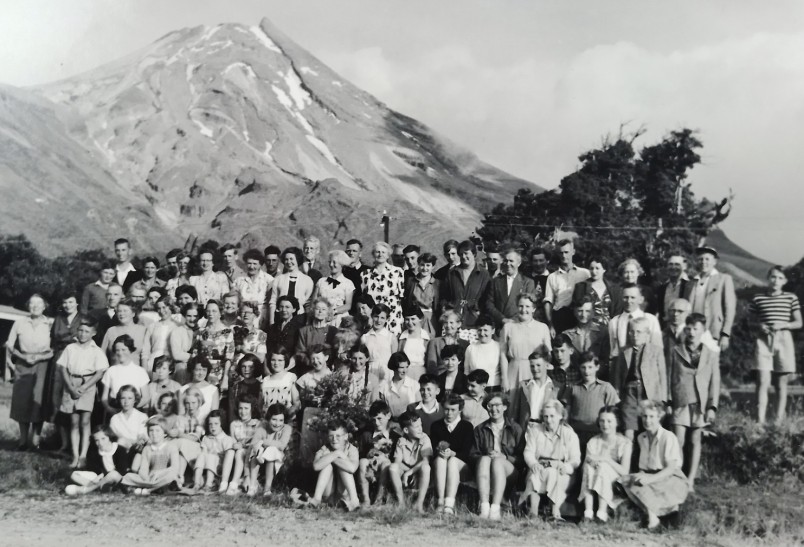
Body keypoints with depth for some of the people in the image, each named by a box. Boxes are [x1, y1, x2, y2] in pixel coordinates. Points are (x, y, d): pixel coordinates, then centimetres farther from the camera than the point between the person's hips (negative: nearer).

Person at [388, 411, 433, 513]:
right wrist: (403, 473, -28)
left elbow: (425, 461, -20)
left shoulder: (424, 439, -12)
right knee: (393, 467, -28)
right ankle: (401, 502, -18)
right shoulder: (401, 441, -4)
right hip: (405, 473, 2)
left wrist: (409, 472, -24)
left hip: (419, 472, -2)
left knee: (425, 467, -35)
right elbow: (397, 461, -8)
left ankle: (419, 504, -30)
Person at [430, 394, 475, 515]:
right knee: (440, 459, -32)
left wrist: (453, 453, -24)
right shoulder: (436, 426, 14)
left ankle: (449, 504, -48)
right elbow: (432, 449, 4)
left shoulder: (467, 426, 7)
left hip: (462, 468, -1)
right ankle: (440, 501, -43)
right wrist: (439, 451, -20)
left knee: (453, 461, -34)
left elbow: (467, 452, -4)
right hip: (439, 464, 1)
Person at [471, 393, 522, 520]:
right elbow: (473, 454, 10)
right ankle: (484, 508, -44)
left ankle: (495, 509, -44)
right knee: (484, 459, -32)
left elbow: (521, 457, 4)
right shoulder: (480, 429, 18)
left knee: (498, 461, -34)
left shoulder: (515, 428, 11)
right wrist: (486, 455, -10)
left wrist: (504, 457, -13)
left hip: (509, 471, -1)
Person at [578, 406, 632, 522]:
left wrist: (606, 459, -20)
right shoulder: (593, 442, 9)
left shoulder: (624, 443, 0)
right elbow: (584, 465, 0)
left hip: (616, 485, -3)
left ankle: (602, 513, -37)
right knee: (588, 466, -26)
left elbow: (624, 471, -11)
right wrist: (590, 461, -23)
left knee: (603, 467, -29)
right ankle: (588, 512, -37)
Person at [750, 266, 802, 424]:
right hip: (764, 340, -1)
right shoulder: (758, 298, 6)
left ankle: (779, 421, 12)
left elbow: (799, 323, 8)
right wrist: (759, 326, -7)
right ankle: (760, 421, -16)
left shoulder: (791, 298, 6)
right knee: (763, 382, -11)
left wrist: (784, 325, -10)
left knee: (781, 384, 6)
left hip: (783, 339, 1)